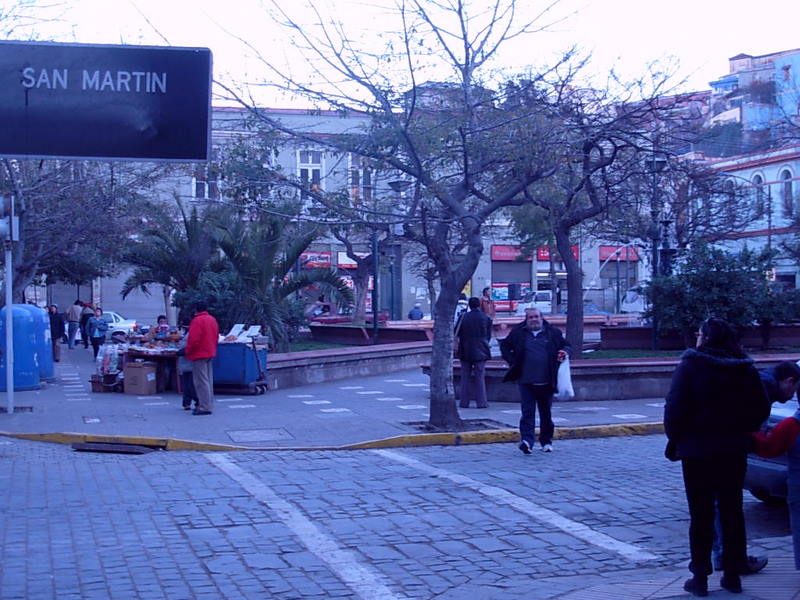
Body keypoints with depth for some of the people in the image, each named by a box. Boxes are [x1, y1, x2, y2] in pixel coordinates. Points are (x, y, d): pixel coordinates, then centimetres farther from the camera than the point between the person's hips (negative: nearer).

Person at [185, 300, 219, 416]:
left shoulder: (197, 321, -15)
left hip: (199, 354, -9)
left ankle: (205, 407, -10)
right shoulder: (212, 320, 12)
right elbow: (216, 337, 17)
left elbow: (193, 339, -19)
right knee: (208, 380, 13)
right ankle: (209, 405, 17)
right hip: (210, 354, 9)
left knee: (201, 381, -7)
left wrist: (188, 351, -6)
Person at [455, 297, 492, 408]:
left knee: (465, 376, 8)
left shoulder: (463, 318, -4)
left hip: (465, 352, 1)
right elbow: (489, 335, 4)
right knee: (480, 376, 4)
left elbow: (456, 333, 0)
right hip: (480, 352, -1)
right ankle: (481, 402, 2)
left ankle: (464, 402, 8)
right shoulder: (486, 318, -3)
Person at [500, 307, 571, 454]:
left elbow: (567, 346, 16)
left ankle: (546, 441, 25)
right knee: (527, 413, -10)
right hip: (526, 381, -1)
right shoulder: (518, 332, 4)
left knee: (546, 413, 12)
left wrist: (566, 352, -8)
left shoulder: (553, 332, 6)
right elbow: (504, 346, 15)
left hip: (546, 382, 2)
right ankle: (526, 441, -15)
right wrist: (512, 362, 2)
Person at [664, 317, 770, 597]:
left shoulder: (690, 366, -12)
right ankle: (733, 575, 18)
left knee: (701, 515, 3)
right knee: (732, 512, 13)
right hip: (734, 451, 4)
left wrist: (675, 438, -3)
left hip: (697, 450, -4)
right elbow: (761, 409, 6)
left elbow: (675, 408, -16)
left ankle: (700, 577, 6)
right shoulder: (746, 369, 2)